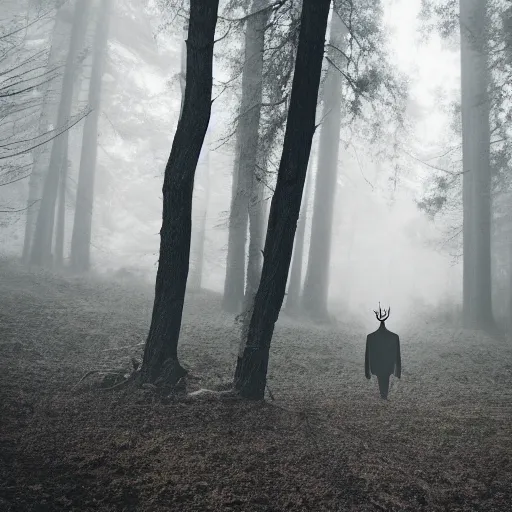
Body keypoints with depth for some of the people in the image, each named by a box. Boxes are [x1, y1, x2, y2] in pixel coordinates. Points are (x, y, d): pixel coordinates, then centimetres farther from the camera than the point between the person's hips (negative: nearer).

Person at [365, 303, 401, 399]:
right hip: (389, 369, 0)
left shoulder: (370, 337, -14)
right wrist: (398, 373, 7)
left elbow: (367, 356, -6)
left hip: (376, 369, 0)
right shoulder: (395, 337, -14)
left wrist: (367, 373, 5)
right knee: (385, 389, 14)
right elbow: (397, 357, -5)